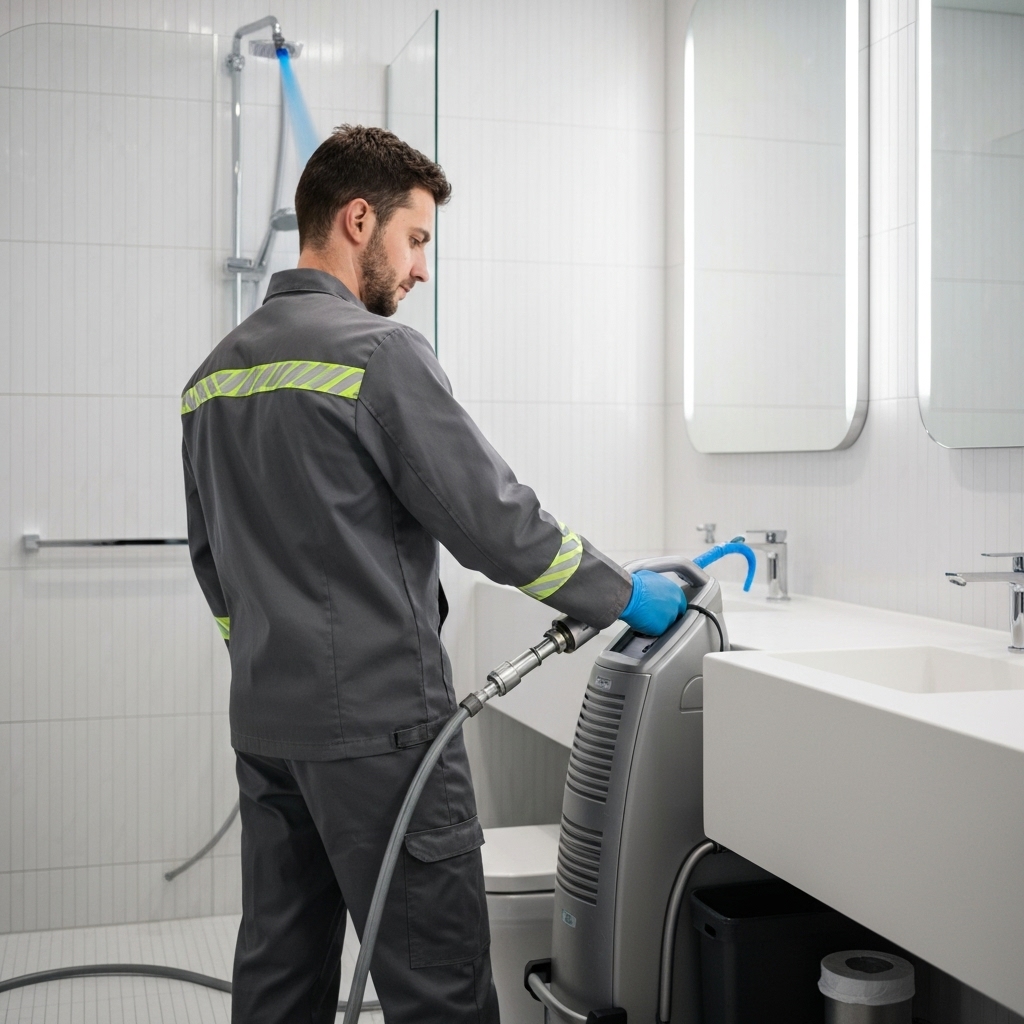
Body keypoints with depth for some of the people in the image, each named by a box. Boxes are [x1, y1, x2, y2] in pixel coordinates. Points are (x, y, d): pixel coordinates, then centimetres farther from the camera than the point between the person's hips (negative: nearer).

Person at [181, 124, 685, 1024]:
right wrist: (626, 597, -2)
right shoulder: (379, 352, -13)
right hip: (378, 722, -8)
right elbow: (496, 522, -14)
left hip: (263, 724, 9)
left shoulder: (214, 372, 13)